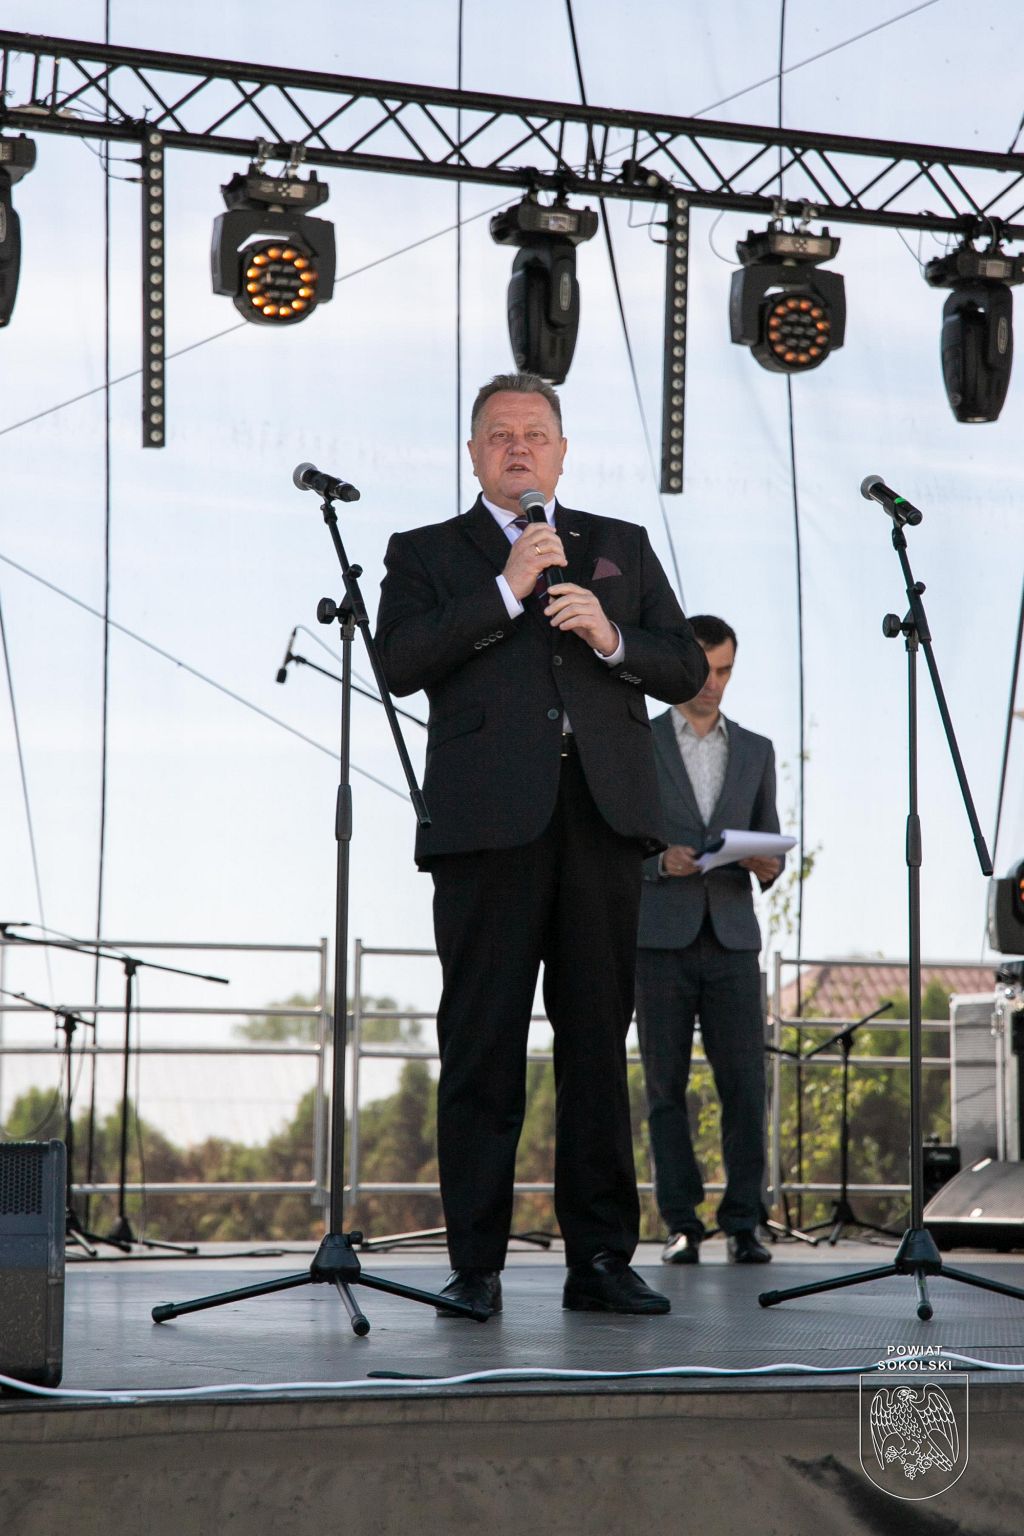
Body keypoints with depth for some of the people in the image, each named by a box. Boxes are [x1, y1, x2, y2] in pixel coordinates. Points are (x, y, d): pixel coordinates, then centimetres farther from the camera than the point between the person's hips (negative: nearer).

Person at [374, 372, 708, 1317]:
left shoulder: (622, 547, 21)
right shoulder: (427, 554, 13)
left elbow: (686, 671, 13)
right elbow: (401, 663, -5)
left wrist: (611, 636, -5)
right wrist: (509, 589, -9)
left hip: (603, 814, 2)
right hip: (488, 817, -2)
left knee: (598, 1044, 3)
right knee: (483, 1049, -4)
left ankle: (600, 1261, 7)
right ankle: (476, 1266, 1)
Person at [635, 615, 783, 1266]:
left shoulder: (756, 751, 15)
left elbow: (769, 848, 14)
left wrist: (767, 866, -10)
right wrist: (660, 861, -16)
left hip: (732, 941, 2)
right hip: (661, 940, -2)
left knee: (745, 1086, -6)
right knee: (667, 1086, 0)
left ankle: (743, 1225, 0)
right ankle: (682, 1224, 5)